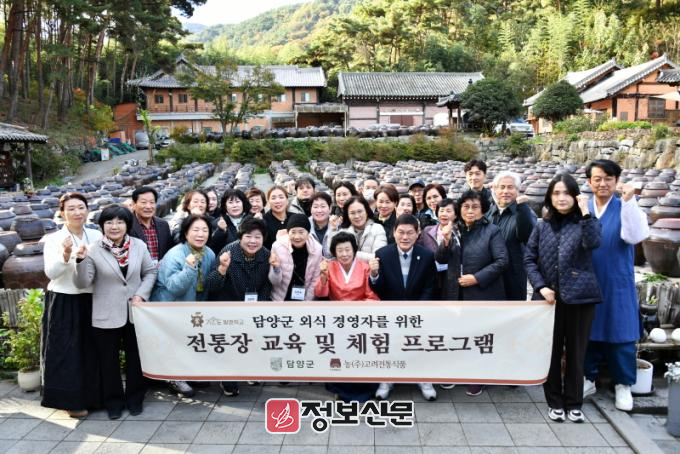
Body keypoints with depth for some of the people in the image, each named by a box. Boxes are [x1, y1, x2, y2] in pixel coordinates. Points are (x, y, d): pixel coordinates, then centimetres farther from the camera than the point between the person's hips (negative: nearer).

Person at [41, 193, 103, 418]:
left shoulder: (97, 236, 3)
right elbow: (51, 273, -16)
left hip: (92, 301, 3)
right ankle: (72, 399, 16)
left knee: (92, 350, 11)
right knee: (67, 352, 3)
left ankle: (92, 395, 26)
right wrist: (66, 255, -33)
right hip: (63, 303, -3)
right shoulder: (53, 239, -6)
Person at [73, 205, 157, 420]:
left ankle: (135, 399, 32)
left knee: (136, 358, 14)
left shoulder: (139, 246, -3)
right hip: (106, 316, -2)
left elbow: (150, 272, 5)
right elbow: (82, 283, -13)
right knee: (109, 360, 10)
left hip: (135, 313, 2)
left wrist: (141, 295, -9)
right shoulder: (94, 251, -9)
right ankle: (113, 402, 28)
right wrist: (81, 261, -30)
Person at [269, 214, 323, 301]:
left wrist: (307, 301, -2)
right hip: (281, 299, -1)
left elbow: (315, 280, -2)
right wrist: (276, 268, -30)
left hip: (304, 299, 1)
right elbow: (275, 282, -11)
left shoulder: (317, 249, -13)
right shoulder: (278, 246, -16)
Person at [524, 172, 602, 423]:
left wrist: (585, 211, -22)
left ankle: (574, 403, 22)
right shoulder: (542, 226, 7)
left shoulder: (585, 222, 1)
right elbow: (529, 259, 5)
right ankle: (555, 402, 23)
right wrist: (541, 286, -7)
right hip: (549, 297, 2)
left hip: (579, 297, -2)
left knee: (575, 352, 7)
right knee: (551, 351, 8)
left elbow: (593, 243, -21)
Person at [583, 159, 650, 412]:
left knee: (619, 334, 8)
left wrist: (629, 201, -30)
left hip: (616, 284, -1)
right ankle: (588, 378, 26)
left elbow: (635, 236, -24)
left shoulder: (626, 208, -5)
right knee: (588, 332, 12)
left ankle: (623, 384, 22)